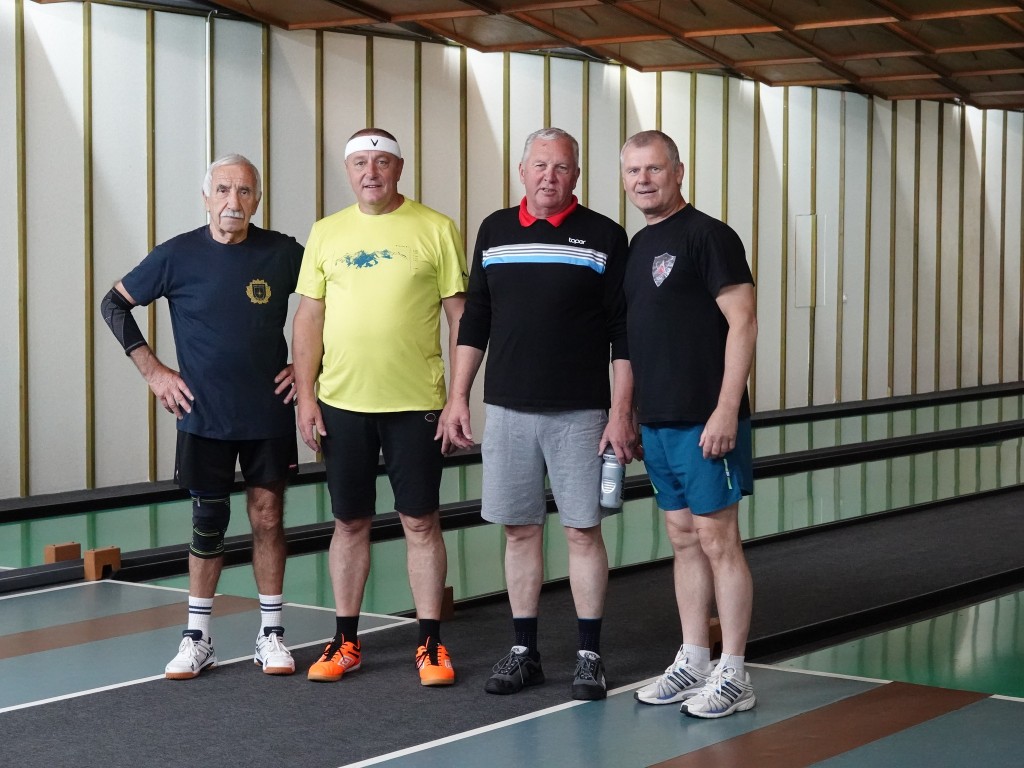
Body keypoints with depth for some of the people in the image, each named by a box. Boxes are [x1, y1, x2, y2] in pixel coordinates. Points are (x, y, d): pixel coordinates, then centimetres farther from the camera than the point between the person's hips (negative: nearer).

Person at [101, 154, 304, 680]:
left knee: (268, 517, 5)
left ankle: (270, 635, 15)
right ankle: (196, 639, 16)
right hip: (204, 416, 0)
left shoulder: (282, 254, -3)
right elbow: (115, 304, 6)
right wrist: (152, 370, 0)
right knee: (208, 522, 6)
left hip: (269, 415, 1)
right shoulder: (179, 255, -4)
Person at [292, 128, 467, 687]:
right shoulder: (326, 234, 7)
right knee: (349, 523, 10)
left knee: (421, 522, 3)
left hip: (415, 403, -2)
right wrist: (306, 396, 2)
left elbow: (461, 315, 0)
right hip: (341, 403, 3)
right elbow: (309, 318, 9)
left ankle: (430, 643, 12)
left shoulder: (435, 230, -1)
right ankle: (346, 640, 20)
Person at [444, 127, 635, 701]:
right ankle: (524, 653, 16)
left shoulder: (604, 237, 0)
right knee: (520, 530, 7)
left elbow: (624, 335, -2)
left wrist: (621, 414, -8)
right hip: (508, 410, 3)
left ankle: (590, 656, 9)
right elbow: (475, 321, 14)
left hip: (581, 414, -3)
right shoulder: (495, 232, 10)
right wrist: (458, 398, 9)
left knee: (583, 530, 0)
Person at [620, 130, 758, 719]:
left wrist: (726, 410, -20)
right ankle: (693, 663, 21)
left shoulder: (708, 236, -9)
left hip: (704, 422, -8)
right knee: (685, 541, 13)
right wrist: (628, 413, 17)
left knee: (718, 540, -3)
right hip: (657, 422, 8)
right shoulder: (639, 246, 15)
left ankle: (733, 675, 4)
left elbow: (742, 321, -15)